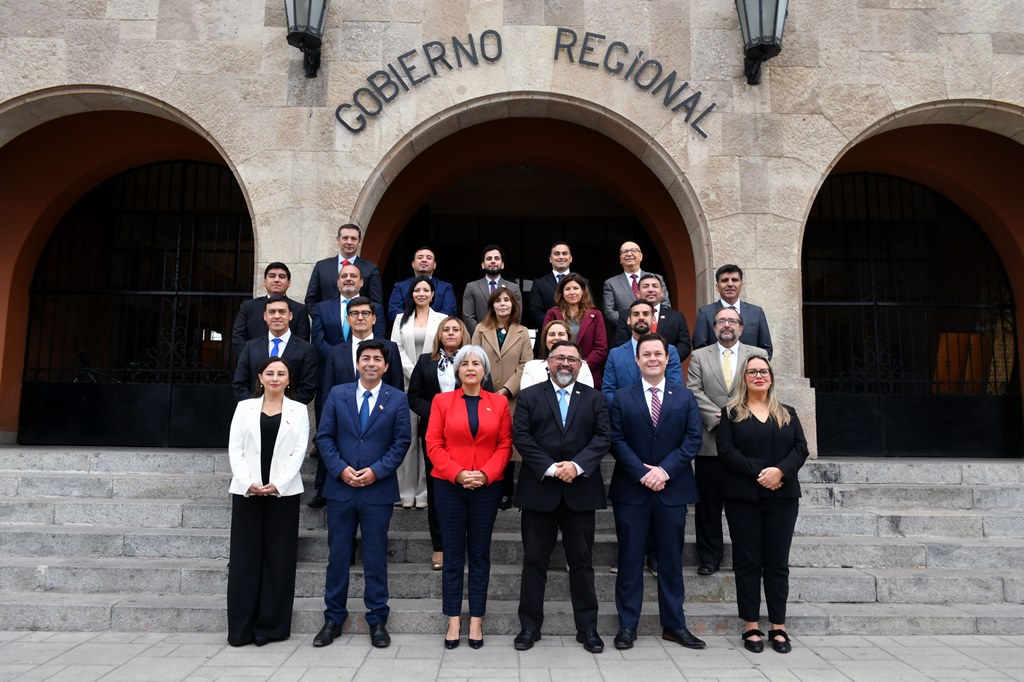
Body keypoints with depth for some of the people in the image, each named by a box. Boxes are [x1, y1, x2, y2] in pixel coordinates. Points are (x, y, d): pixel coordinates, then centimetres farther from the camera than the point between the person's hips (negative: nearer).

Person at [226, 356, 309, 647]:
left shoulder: (299, 410, 7)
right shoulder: (245, 407, 10)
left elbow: (299, 452, -1)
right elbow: (235, 449, 3)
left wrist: (277, 484, -13)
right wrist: (248, 483, -10)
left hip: (283, 492, -1)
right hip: (246, 491, 1)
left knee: (279, 558, 2)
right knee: (244, 557, 2)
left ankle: (271, 626, 12)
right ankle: (241, 627, 11)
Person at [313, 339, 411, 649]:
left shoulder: (397, 399, 1)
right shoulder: (337, 394, 6)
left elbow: (401, 442, -2)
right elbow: (324, 437, 3)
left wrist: (376, 471, -13)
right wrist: (340, 469, -10)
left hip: (378, 490, -1)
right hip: (340, 487, 2)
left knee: (376, 558, 7)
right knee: (338, 556, 9)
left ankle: (377, 620, 19)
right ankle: (333, 618, 23)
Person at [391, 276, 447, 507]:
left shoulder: (442, 319, 9)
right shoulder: (401, 319, 14)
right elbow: (396, 349, 3)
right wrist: (414, 374, -9)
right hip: (407, 383, 1)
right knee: (407, 436, 0)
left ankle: (425, 491, 3)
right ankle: (406, 491, 5)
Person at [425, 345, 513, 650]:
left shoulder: (499, 403, 5)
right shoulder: (442, 401, 4)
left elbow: (505, 445, 2)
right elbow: (433, 444, -1)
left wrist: (485, 474, -12)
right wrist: (457, 473, -13)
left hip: (487, 487, 1)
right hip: (449, 486, 0)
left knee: (480, 553, 7)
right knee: (453, 554, 5)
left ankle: (476, 620, 16)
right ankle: (453, 620, 14)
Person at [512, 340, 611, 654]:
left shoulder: (595, 398, 8)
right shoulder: (529, 396, 5)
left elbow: (602, 437, -1)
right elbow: (521, 436, -4)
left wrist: (577, 464, -16)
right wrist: (550, 468, -14)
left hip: (580, 490, 1)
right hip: (539, 489, 0)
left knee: (581, 561, 9)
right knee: (534, 560, 7)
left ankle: (587, 627, 20)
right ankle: (530, 625, 19)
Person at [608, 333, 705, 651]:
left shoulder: (685, 397, 7)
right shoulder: (622, 397, 4)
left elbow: (693, 439, -1)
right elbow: (617, 441, -3)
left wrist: (665, 470, -12)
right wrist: (642, 473, -14)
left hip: (672, 489, 1)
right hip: (631, 490, -1)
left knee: (671, 561, 10)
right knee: (630, 560, 5)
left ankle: (674, 625, 22)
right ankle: (627, 625, 15)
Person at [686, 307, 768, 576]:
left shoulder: (758, 355, 10)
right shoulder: (699, 356, 10)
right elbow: (694, 392, -1)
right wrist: (716, 417, -13)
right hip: (710, 441, 0)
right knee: (708, 503, 5)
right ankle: (709, 557, 16)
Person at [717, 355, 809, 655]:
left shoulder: (787, 414, 13)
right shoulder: (731, 413, 4)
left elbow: (801, 448, 4)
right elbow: (726, 450, -6)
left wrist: (780, 471, -14)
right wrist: (759, 472, -16)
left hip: (782, 496, 2)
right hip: (743, 497, -2)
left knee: (778, 562, 5)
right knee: (747, 562, 2)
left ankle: (778, 627, 14)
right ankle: (751, 627, 10)